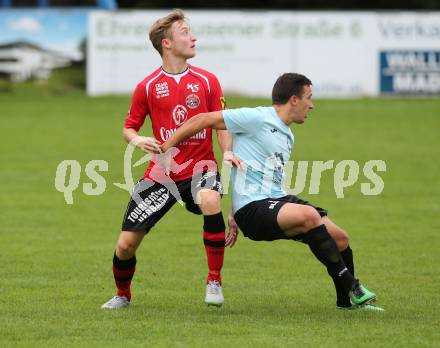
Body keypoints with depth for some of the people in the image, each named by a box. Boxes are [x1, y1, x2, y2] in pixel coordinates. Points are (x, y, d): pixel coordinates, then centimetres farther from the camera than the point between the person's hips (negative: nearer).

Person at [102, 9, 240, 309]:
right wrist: (138, 140, -15)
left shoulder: (207, 81, 2)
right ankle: (123, 295, 30)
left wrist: (228, 152, -14)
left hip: (200, 167, -1)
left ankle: (215, 282, -22)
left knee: (210, 200, -37)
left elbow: (222, 125, 6)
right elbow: (129, 128, 8)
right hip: (161, 172, 1)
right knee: (126, 243, -4)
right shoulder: (148, 87, 0)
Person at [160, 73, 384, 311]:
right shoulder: (257, 119, -8)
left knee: (339, 238, 0)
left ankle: (347, 300, 24)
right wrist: (166, 146, -7)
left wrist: (236, 217, 29)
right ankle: (352, 288, -25)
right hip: (251, 209, -9)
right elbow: (205, 120, -7)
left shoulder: (287, 137, 21)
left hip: (278, 201, 9)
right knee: (309, 215, -32)